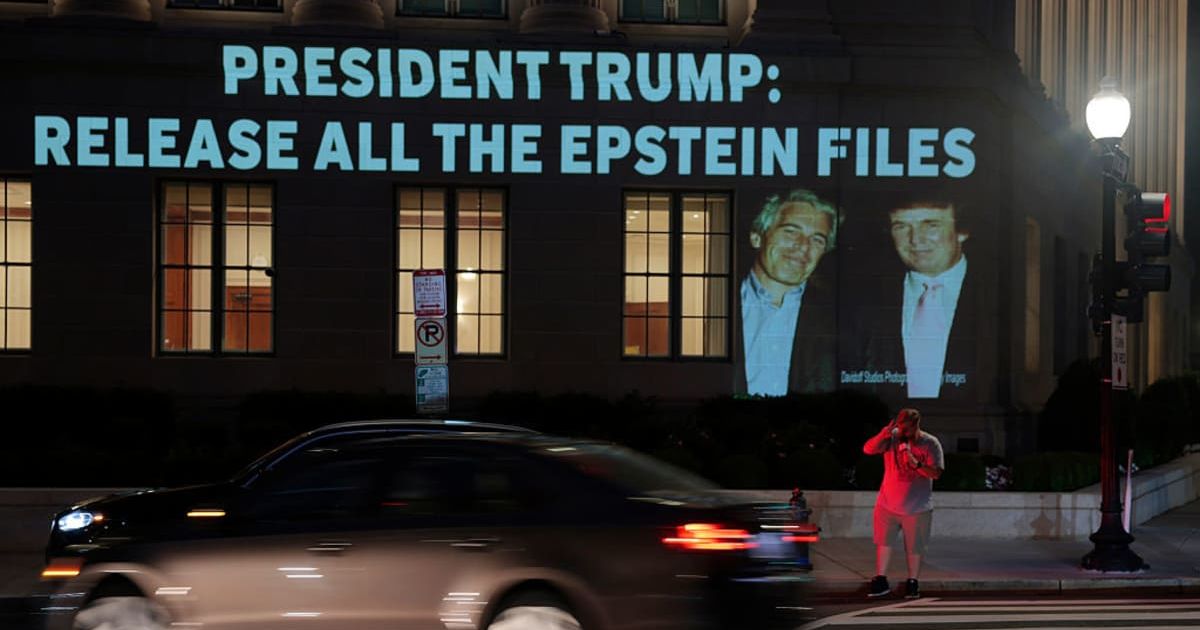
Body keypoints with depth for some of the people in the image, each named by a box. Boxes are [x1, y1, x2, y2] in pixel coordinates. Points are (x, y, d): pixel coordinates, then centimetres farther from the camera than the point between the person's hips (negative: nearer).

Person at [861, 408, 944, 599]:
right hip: (888, 503, 2)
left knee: (915, 547, 5)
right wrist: (883, 435, -31)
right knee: (883, 541, 6)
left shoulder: (930, 444, -8)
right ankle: (881, 581, 15)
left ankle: (913, 583, 17)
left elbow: (936, 473, -13)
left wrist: (916, 464, -30)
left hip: (917, 506, -2)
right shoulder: (892, 438, -4)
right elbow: (868, 449, -14)